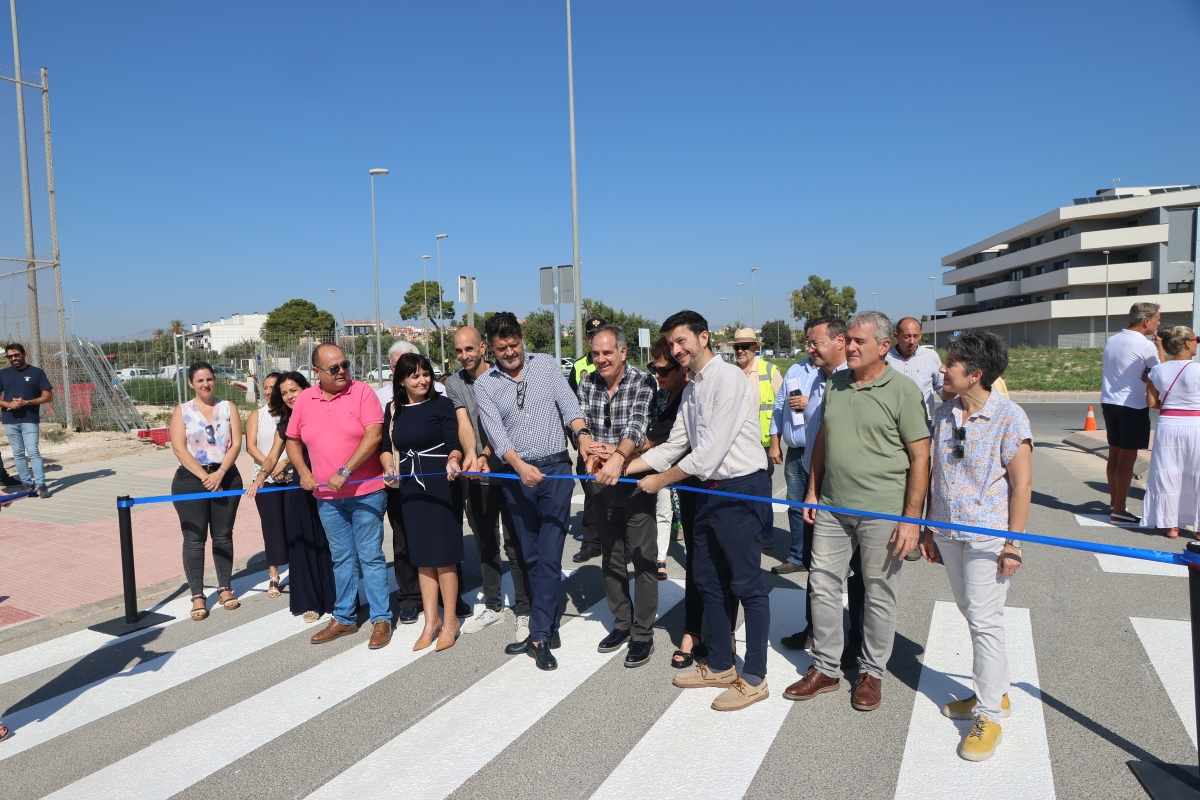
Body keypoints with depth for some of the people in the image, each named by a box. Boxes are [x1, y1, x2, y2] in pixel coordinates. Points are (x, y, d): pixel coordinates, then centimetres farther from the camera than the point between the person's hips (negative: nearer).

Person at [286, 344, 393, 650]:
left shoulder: (362, 392, -8)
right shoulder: (304, 399, 5)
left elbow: (374, 435, -18)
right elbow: (292, 440, 16)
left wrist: (344, 472, -21)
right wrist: (303, 471, 0)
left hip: (365, 491, -4)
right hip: (327, 496, 4)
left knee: (370, 556, 1)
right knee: (342, 558, 15)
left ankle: (381, 619, 12)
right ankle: (344, 618, 27)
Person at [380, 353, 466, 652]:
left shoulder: (441, 404, -6)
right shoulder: (393, 409, 8)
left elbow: (454, 443, -12)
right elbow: (386, 446, 12)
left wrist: (453, 460, -33)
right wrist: (388, 466, -8)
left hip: (441, 485, -5)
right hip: (410, 488, 5)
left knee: (443, 553, 1)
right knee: (422, 555, 12)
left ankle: (450, 620, 16)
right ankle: (431, 621, 24)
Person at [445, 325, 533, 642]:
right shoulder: (454, 384, 3)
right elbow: (464, 424, -10)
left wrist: (485, 455, -27)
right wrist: (470, 454, -28)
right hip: (474, 476, 5)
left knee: (515, 544, -1)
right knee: (485, 544, 16)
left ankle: (524, 611, 12)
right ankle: (492, 606, 31)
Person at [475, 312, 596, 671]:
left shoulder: (546, 364, 5)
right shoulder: (484, 384, 3)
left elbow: (568, 403, -6)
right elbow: (495, 431, -7)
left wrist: (582, 433, -26)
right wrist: (519, 465, -23)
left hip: (555, 469, -2)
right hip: (516, 474, 2)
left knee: (549, 556, -5)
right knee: (531, 557, 11)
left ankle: (539, 636, 1)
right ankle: (548, 626, 25)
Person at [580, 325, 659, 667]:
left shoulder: (643, 382, -12)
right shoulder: (587, 383, 4)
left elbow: (638, 426, -25)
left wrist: (618, 455, -43)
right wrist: (591, 450, -25)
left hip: (636, 481, -5)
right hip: (601, 481, 5)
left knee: (643, 559, 2)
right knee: (611, 557, 16)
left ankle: (643, 633, 15)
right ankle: (621, 623, 31)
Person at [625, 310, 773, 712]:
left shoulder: (729, 380, -16)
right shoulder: (691, 389, 13)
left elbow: (709, 452, -20)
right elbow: (673, 447, 15)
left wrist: (659, 481, -10)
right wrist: (624, 467, 7)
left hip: (741, 491, -10)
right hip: (710, 492, 10)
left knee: (747, 585, 1)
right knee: (708, 581, 17)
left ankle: (754, 679, 15)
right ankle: (719, 666, 32)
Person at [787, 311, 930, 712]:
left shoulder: (903, 390, -9)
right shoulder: (834, 384, 8)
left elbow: (920, 457, -10)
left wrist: (911, 518, -14)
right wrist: (812, 492, 12)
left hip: (882, 512, -5)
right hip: (832, 506, 5)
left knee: (879, 594, 8)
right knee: (823, 585, 10)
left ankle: (871, 672, 26)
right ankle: (825, 668, 24)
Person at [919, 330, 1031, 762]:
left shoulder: (1009, 417, -12)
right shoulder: (944, 414, 5)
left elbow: (1022, 483, -11)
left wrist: (1013, 543, -12)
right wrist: (928, 528, 12)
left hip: (988, 534, -6)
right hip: (948, 532, 6)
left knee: (984, 620, -1)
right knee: (971, 613, 16)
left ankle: (989, 715, 12)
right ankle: (995, 692, 33)